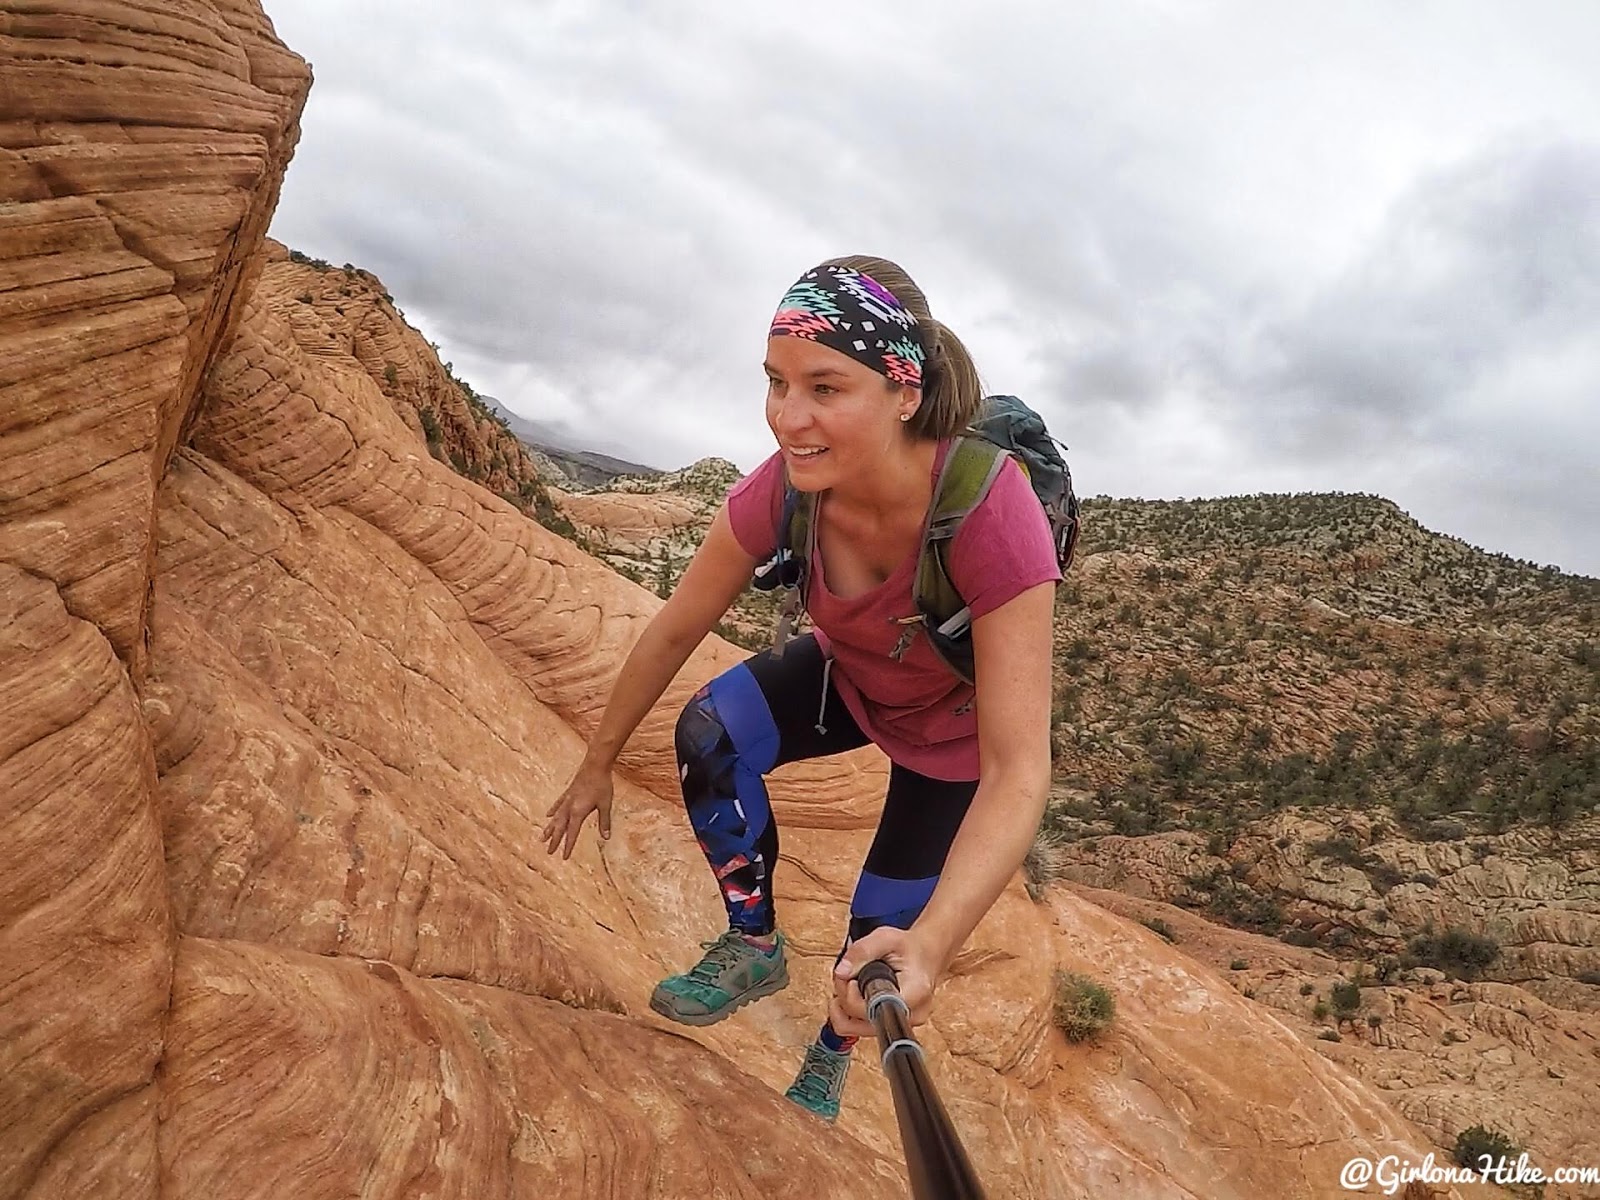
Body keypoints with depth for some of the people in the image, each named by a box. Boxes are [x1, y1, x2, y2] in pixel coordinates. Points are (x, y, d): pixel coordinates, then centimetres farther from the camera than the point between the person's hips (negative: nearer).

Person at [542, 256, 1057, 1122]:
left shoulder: (991, 512, -41)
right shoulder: (784, 488, -29)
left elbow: (1017, 772, -41)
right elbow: (675, 629, -13)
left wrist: (929, 947, -54)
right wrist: (598, 764, -3)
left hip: (957, 729, -3)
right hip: (850, 676, 3)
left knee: (881, 934, 1)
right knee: (708, 736, -22)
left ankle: (827, 1062, 36)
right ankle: (754, 949, 3)